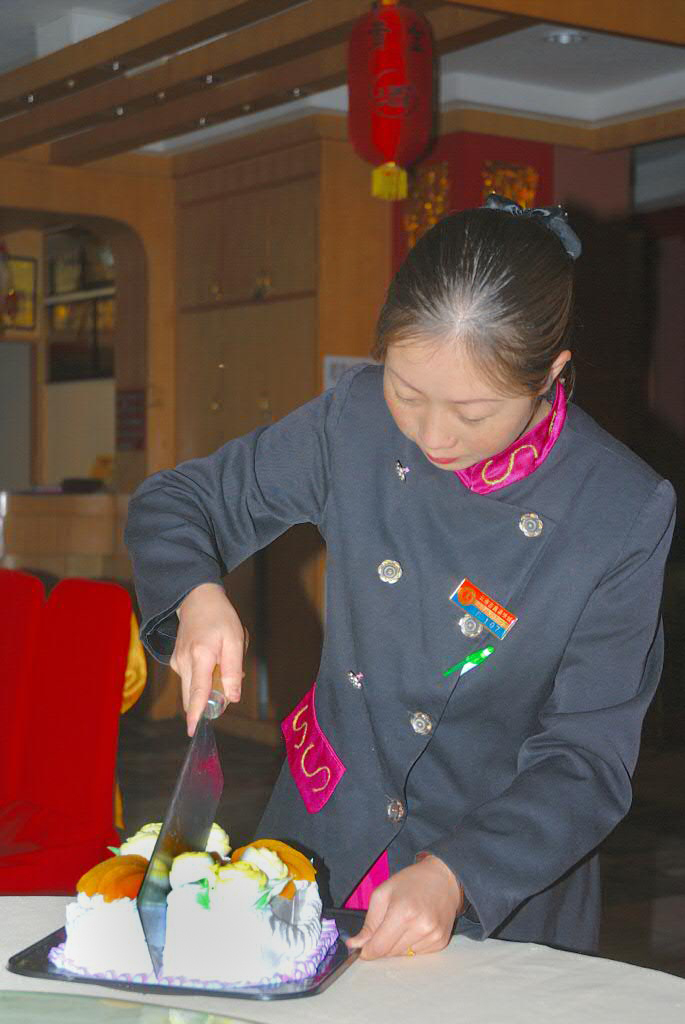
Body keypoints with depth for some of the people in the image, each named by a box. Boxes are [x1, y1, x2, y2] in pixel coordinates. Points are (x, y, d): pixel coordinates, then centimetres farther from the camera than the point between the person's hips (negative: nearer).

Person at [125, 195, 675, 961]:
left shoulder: (626, 517, -17)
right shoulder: (358, 422, -10)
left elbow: (585, 761, -13)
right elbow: (174, 502, 2)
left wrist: (452, 876, -27)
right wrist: (198, 597, -19)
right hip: (322, 838, 2)